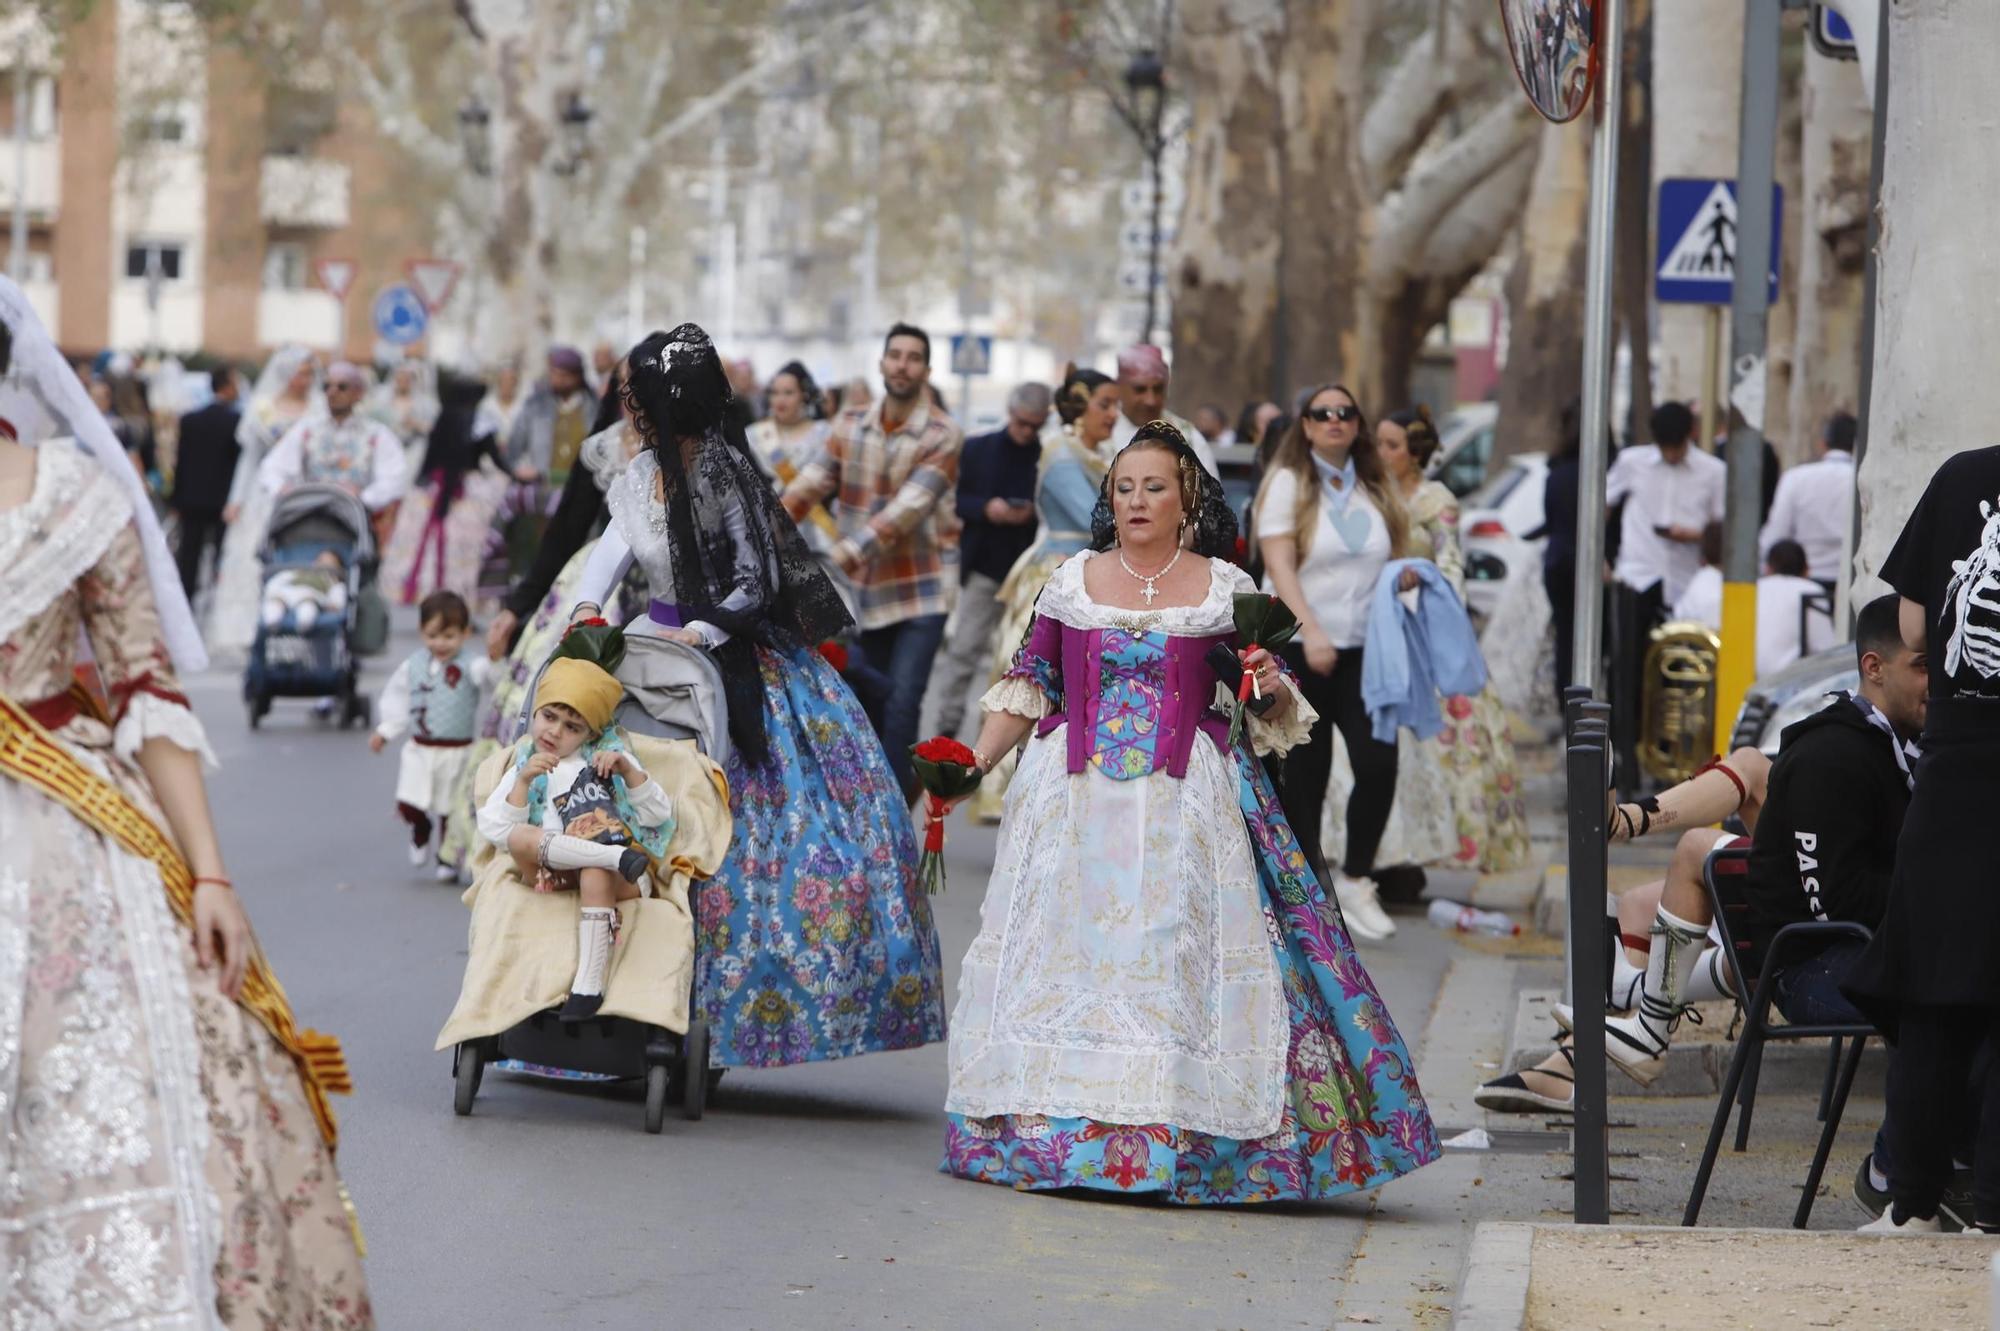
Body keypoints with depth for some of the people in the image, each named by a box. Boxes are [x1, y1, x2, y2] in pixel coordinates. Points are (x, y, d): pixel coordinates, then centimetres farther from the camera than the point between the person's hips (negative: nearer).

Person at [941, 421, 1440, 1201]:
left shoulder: (1224, 589, 5)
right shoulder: (1073, 582, 9)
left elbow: (1272, 709, 9)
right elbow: (1029, 686, 12)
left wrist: (1274, 689, -13)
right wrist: (975, 760, 3)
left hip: (1185, 805, -2)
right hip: (1078, 796, 2)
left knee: (1175, 951, -7)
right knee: (1071, 948, -1)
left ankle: (1184, 1135, -6)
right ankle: (1052, 1126, 4)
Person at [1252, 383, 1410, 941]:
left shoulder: (1375, 490, 14)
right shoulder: (1288, 483, 0)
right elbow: (1279, 565, -9)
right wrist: (1311, 632, -21)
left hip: (1364, 646, 3)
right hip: (1298, 646, -3)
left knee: (1378, 762, -12)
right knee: (1305, 773, 2)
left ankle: (1355, 879, 4)